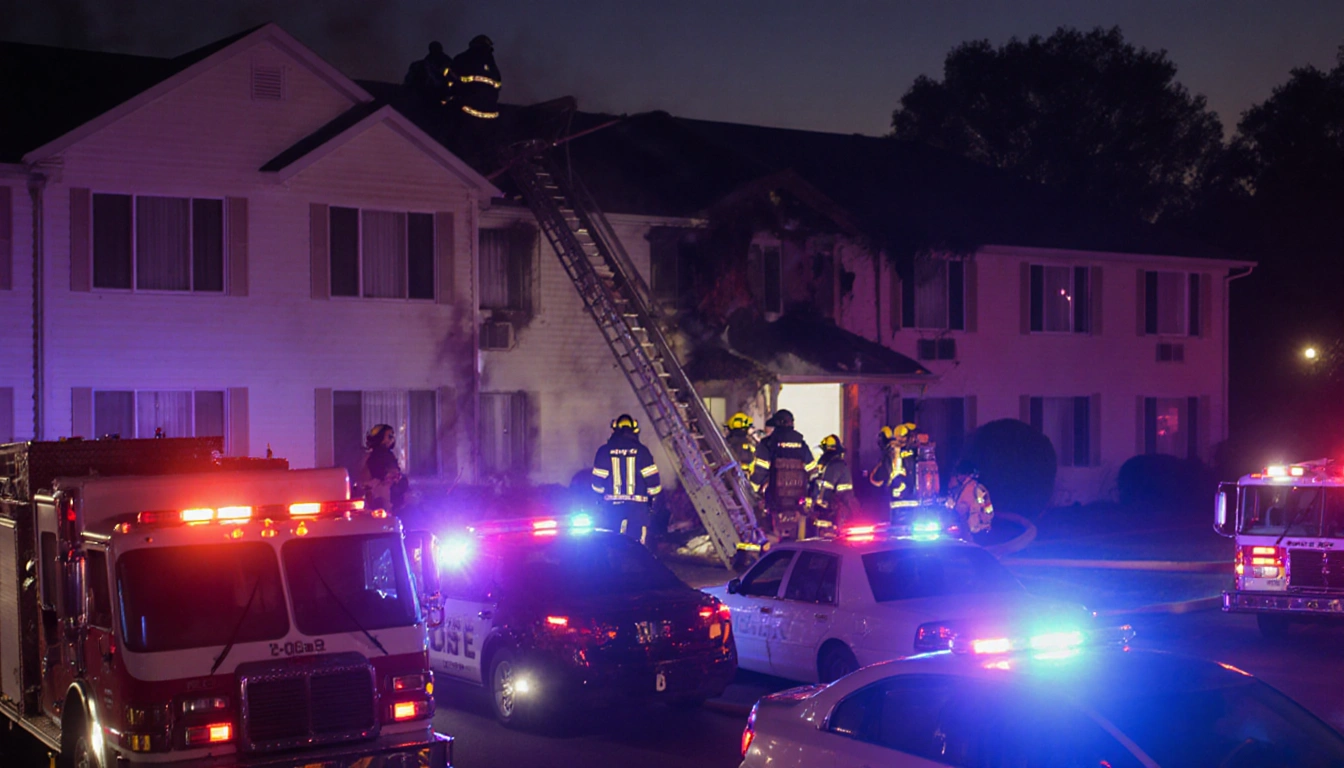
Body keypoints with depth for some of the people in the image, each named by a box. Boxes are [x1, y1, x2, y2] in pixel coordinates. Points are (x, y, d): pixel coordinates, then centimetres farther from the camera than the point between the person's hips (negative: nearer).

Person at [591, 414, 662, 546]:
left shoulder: (604, 451, 2)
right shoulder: (641, 450, -1)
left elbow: (597, 482, 3)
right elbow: (652, 479, -2)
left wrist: (599, 497, 20)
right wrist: (654, 496, 14)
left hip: (612, 505, 2)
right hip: (637, 505, -2)